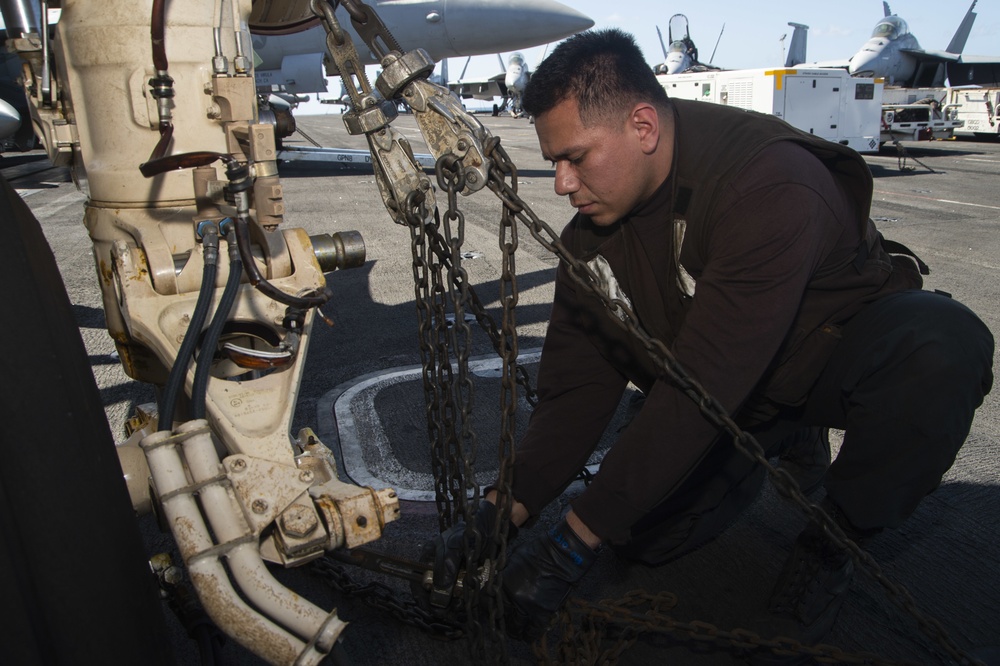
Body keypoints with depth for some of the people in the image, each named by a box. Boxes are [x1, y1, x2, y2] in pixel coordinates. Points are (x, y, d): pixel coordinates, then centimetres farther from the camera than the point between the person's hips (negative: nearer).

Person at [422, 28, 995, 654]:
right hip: (727, 405, 5)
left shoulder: (769, 185, -34)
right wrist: (502, 509, -21)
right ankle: (783, 445, 18)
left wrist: (572, 544, -34)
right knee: (645, 535, -10)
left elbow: (703, 385, -38)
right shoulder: (594, 226, -12)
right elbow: (577, 384, -11)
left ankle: (828, 547, -11)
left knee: (943, 346, -37)